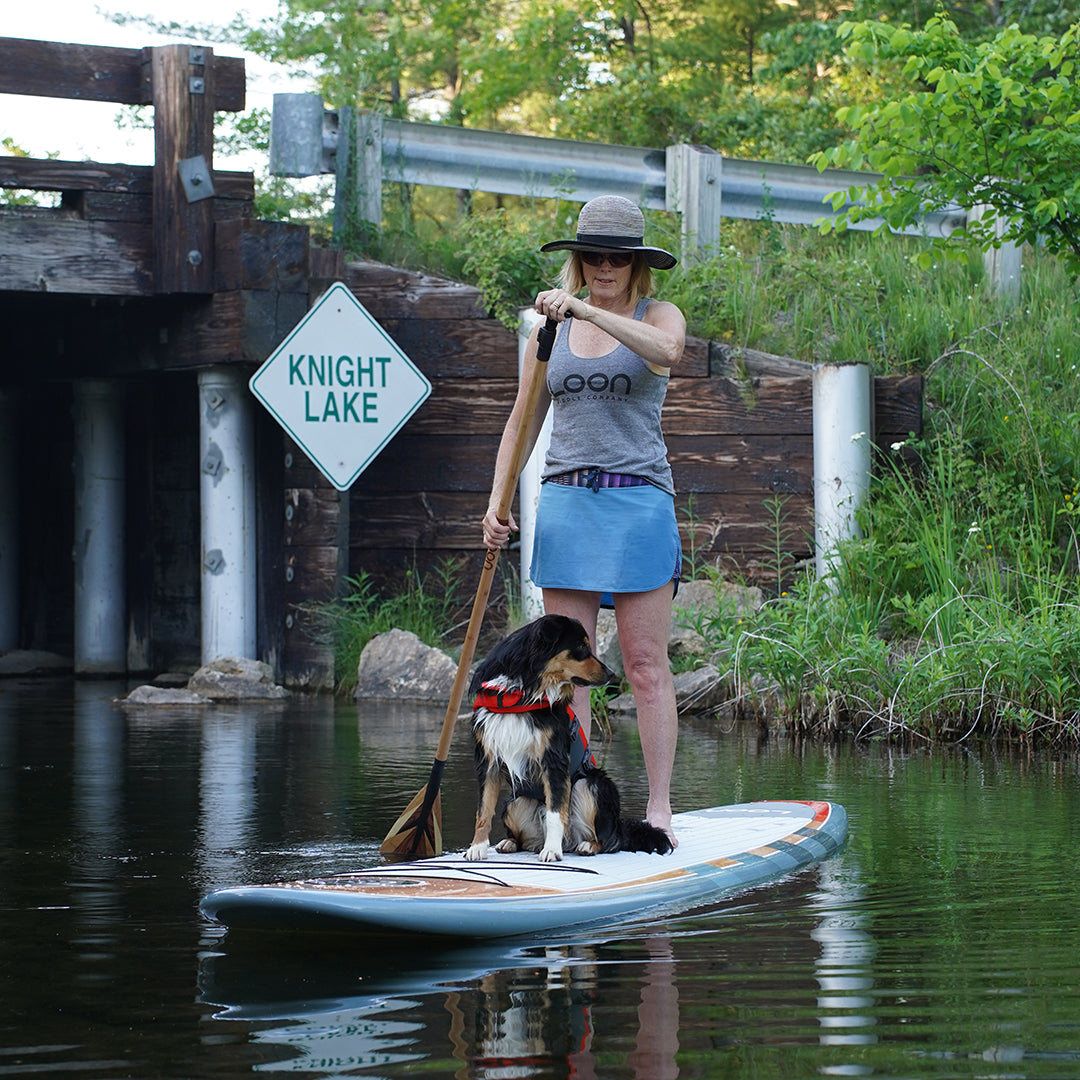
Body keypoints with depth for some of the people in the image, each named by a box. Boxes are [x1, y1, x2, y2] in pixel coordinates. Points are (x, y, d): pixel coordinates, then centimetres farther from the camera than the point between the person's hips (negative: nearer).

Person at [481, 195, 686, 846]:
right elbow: (523, 423, 15)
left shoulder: (659, 316, 3)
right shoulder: (553, 326, 13)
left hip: (638, 501, -4)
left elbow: (665, 349, -23)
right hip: (565, 500, 4)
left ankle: (659, 809, 0)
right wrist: (497, 504, 4)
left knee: (647, 667, -3)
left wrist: (586, 309, -29)